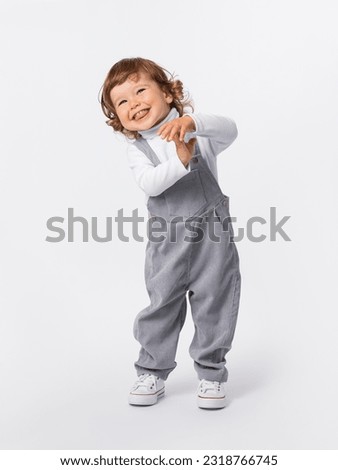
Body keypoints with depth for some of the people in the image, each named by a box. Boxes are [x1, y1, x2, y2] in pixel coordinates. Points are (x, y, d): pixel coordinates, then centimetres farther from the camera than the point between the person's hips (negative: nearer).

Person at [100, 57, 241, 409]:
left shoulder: (195, 127, 0)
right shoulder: (136, 149, 1)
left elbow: (229, 130, -21)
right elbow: (149, 184, -17)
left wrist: (193, 122, -39)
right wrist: (179, 161, -34)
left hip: (212, 232, -1)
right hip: (167, 241, 1)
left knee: (214, 304, 5)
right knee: (161, 304, 8)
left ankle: (211, 373, 21)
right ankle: (152, 372, 24)